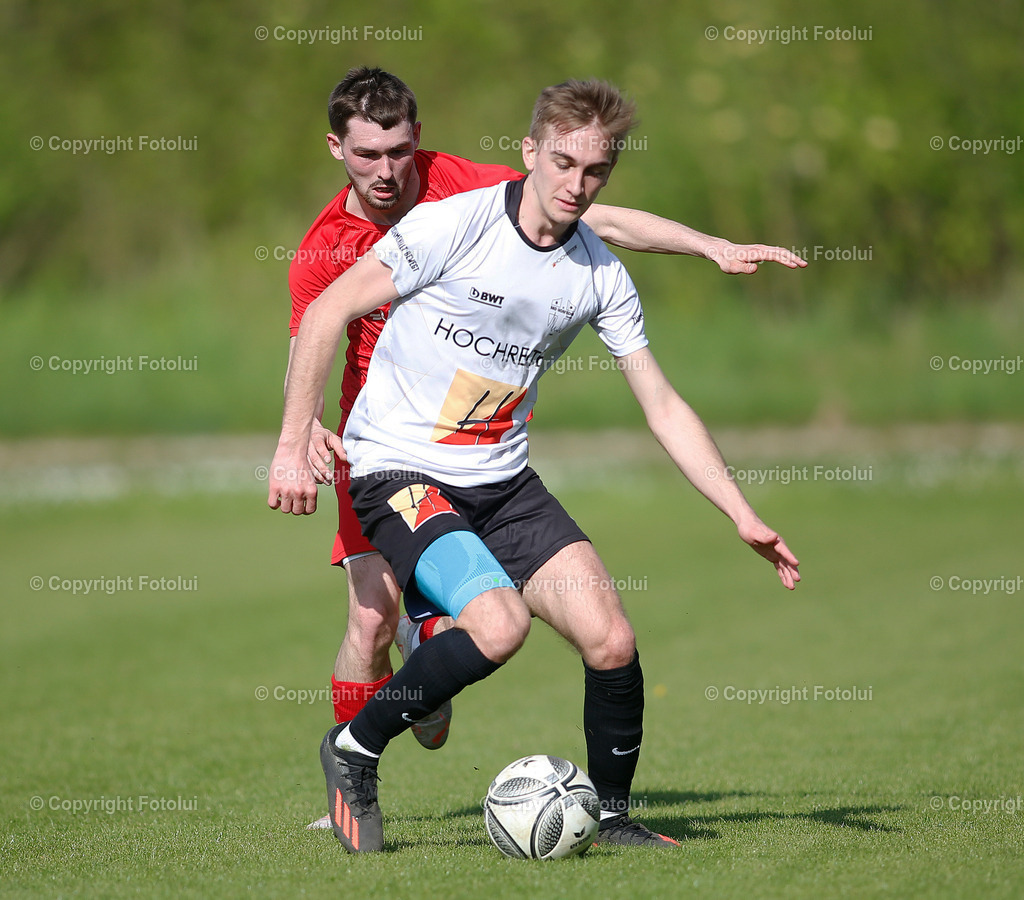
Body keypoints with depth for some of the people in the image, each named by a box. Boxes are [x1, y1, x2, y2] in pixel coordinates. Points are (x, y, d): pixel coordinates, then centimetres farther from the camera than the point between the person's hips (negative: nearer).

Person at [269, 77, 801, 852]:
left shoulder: (602, 276, 1)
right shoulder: (453, 225, -15)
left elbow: (664, 408, 7)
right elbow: (328, 313, -11)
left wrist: (745, 518, 2)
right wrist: (294, 447, -16)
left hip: (504, 481, 5)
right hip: (399, 471, -5)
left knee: (612, 642, -9)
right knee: (499, 623, -28)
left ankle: (611, 816, 14)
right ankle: (355, 748, -6)